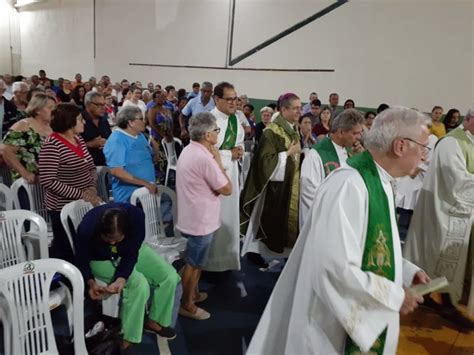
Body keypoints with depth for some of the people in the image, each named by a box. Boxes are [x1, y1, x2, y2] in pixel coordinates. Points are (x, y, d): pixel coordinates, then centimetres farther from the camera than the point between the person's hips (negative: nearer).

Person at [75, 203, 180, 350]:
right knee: (139, 284, -27)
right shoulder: (86, 229, -36)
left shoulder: (136, 216, -33)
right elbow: (82, 262, -18)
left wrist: (121, 279, -40)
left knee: (170, 276, -10)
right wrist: (91, 283, -35)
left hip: (130, 252, 3)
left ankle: (154, 320, 12)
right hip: (101, 260, -3)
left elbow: (131, 255, -25)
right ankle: (127, 337, -9)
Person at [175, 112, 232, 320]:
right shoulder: (204, 158, -27)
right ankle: (187, 305, 23)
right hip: (201, 220, -9)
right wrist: (218, 161, -14)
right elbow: (227, 189, -18)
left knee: (195, 261, 24)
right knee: (194, 263, 7)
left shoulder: (189, 150, 4)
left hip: (192, 216, 9)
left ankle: (192, 293, 41)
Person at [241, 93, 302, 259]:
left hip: (292, 183, 8)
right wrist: (288, 153, -19)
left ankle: (284, 251, 24)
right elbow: (265, 159, -22)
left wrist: (300, 153, 4)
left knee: (289, 218, 11)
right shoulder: (272, 131, -16)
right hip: (276, 184, -8)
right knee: (271, 219, 0)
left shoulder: (294, 129, 10)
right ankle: (256, 251, 14)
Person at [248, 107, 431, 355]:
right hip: (336, 324, -9)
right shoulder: (349, 186, -28)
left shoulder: (380, 182, 4)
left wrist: (406, 271, 3)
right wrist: (395, 295, -20)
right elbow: (338, 267, -31)